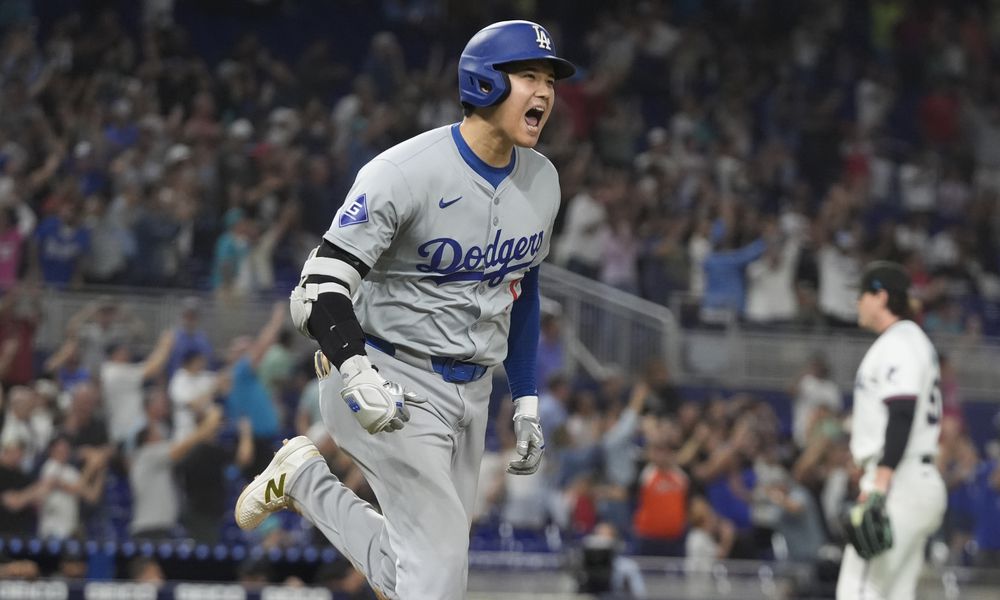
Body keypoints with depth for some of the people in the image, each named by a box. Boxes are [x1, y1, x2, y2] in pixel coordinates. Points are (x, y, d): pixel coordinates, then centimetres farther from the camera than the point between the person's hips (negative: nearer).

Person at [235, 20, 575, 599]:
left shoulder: (542, 180, 2)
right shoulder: (404, 173, -20)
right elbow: (321, 289, -22)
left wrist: (527, 400, 14)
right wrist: (357, 373, -39)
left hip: (471, 393, 7)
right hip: (394, 382, -7)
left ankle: (305, 481, 26)